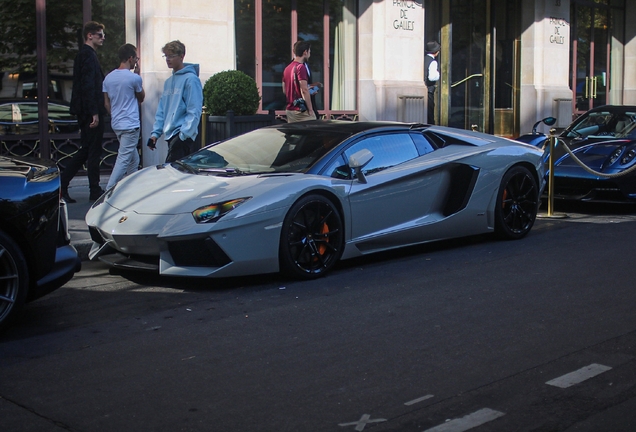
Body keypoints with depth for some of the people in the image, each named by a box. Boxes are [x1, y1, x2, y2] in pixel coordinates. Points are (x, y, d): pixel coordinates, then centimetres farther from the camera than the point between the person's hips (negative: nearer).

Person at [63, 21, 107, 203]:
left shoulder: (83, 55, 18)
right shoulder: (88, 55, -13)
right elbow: (88, 85, -21)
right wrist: (94, 113, -22)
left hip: (85, 112, 10)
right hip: (91, 111, -10)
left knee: (85, 150, 13)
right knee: (94, 151, -2)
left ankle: (61, 182, 11)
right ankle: (95, 191, 5)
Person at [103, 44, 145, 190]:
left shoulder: (108, 77, 7)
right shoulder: (134, 78, -12)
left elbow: (107, 103, 11)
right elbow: (141, 98, 5)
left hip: (116, 124, 8)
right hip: (130, 125, -8)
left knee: (133, 160, 18)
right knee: (123, 160, -8)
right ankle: (108, 192, -14)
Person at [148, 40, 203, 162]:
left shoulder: (190, 79, -8)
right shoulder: (168, 82, 19)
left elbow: (194, 111, -14)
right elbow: (161, 111, 20)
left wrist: (183, 134, -19)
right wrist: (155, 132, 10)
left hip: (184, 136, -8)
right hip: (170, 135, 8)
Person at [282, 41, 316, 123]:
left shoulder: (287, 68, 12)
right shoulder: (301, 67, -13)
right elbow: (304, 90, -19)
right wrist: (310, 110, -15)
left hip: (289, 109, 8)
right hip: (301, 110, -8)